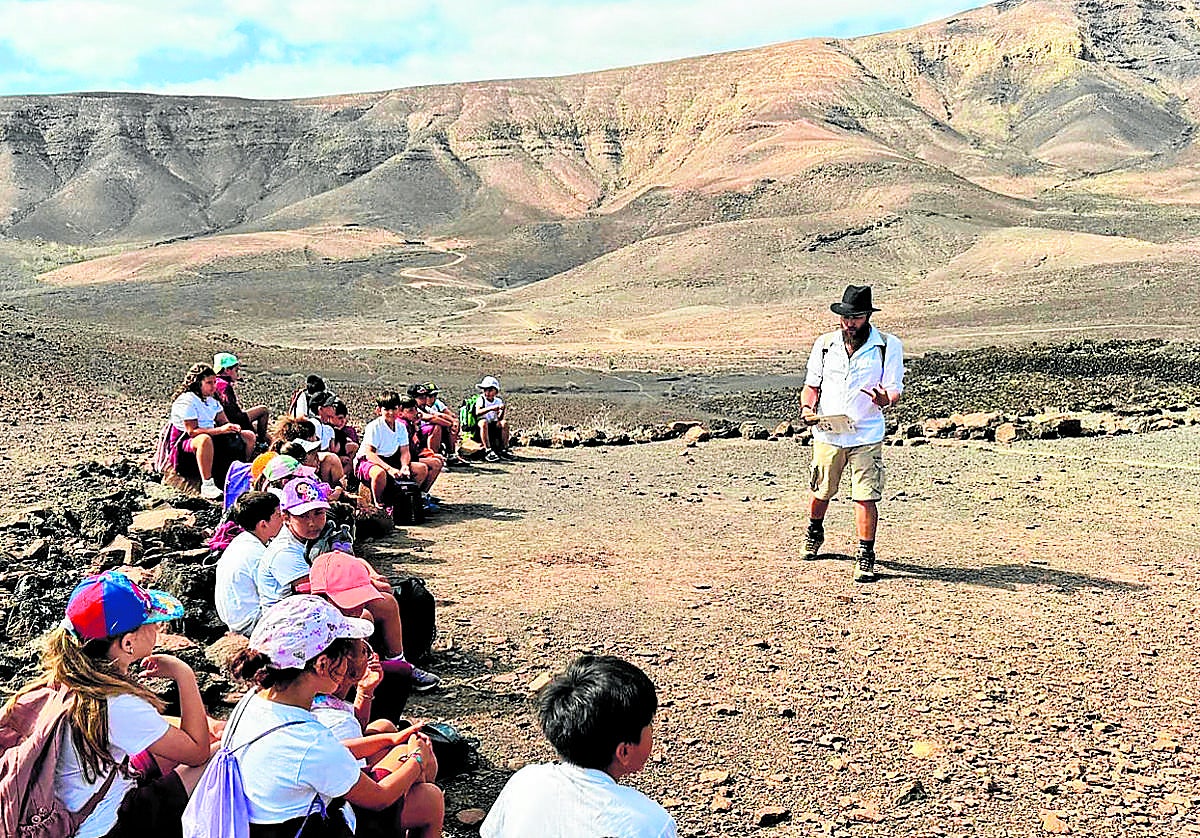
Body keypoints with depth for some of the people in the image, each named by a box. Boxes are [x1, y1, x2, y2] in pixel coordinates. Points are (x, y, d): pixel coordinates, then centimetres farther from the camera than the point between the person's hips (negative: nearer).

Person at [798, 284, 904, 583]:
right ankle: (814, 532, 44)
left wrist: (885, 399, -28)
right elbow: (812, 383, 12)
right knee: (821, 492, 15)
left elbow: (895, 390, -4)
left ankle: (865, 557, 7)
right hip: (827, 434, 2)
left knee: (865, 498, -7)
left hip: (866, 436, -2)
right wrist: (807, 407, -8)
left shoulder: (888, 346, -4)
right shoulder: (824, 344, 4)